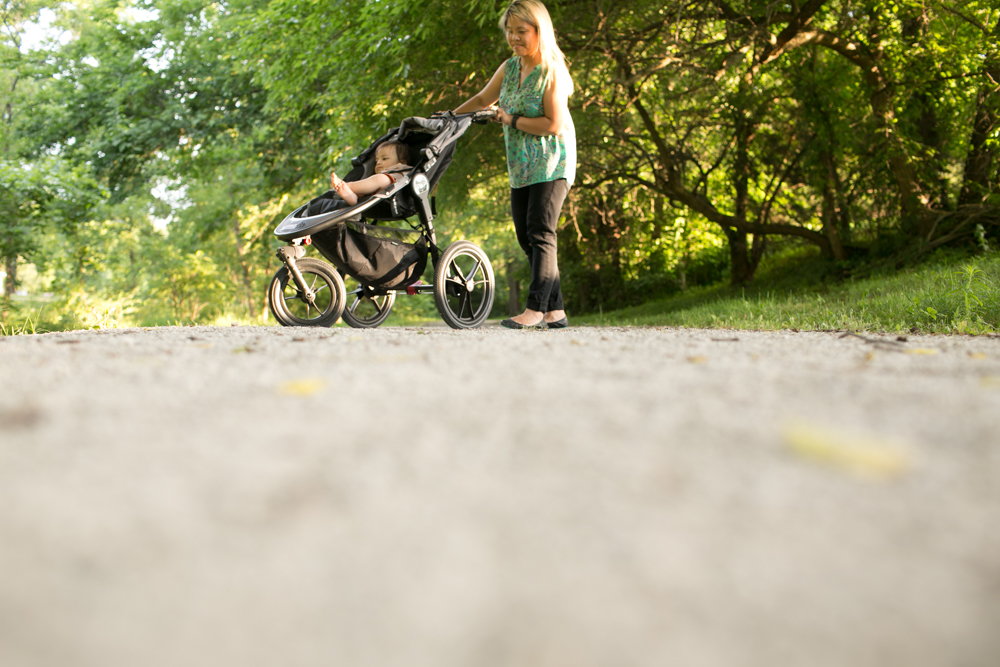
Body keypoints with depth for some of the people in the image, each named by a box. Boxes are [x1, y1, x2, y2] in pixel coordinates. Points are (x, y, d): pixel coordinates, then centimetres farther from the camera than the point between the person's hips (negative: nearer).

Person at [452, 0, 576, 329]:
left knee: (540, 232, -14)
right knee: (526, 236, 5)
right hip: (521, 167, 8)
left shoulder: (553, 72, -13)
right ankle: (555, 311, 8)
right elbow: (483, 99, 26)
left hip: (551, 165, -8)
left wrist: (512, 120, -12)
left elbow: (553, 124, -20)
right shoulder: (509, 68, 10)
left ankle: (536, 308, -15)